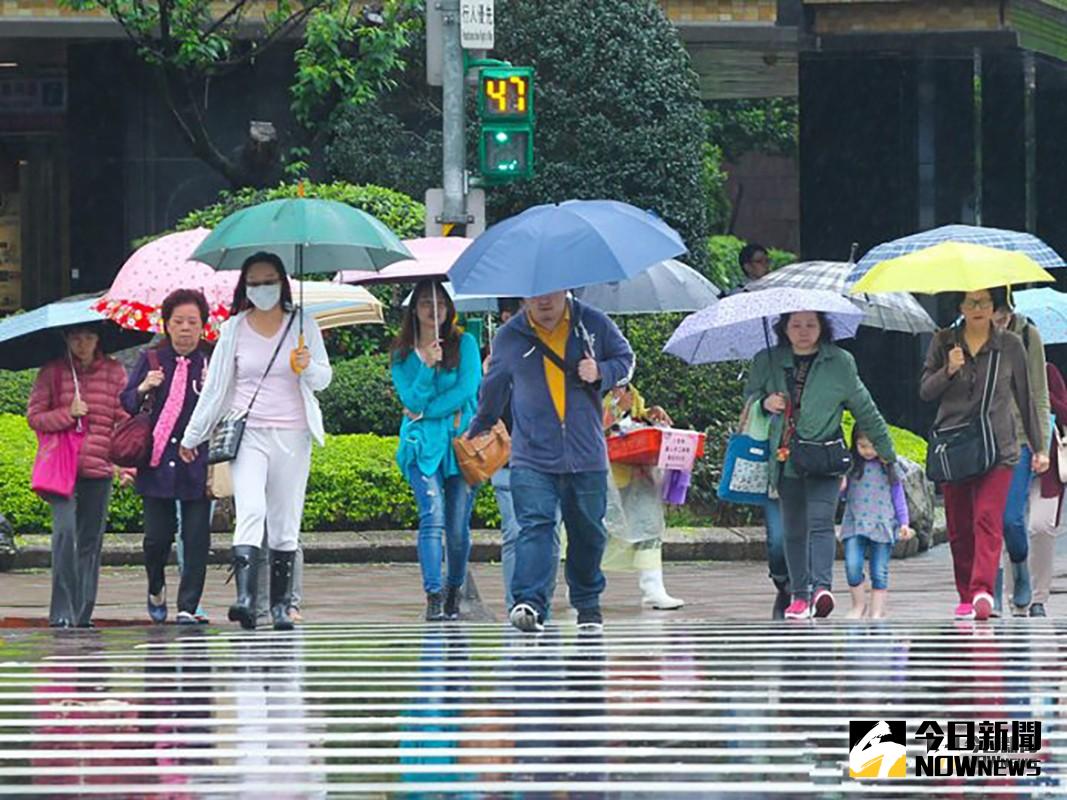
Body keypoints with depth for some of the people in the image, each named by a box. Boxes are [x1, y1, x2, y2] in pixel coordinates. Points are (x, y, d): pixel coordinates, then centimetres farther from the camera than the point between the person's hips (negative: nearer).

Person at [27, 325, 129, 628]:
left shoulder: (114, 372, 8)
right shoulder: (52, 372, 4)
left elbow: (123, 418, 8)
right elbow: (34, 416, 5)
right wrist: (67, 414, -12)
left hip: (99, 468, 2)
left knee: (91, 540, 5)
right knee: (65, 530, -17)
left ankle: (83, 612, 12)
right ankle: (62, 611, -15)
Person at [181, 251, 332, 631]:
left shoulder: (302, 324, 6)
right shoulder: (234, 329, 6)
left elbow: (323, 379, 10)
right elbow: (215, 386, 12)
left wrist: (308, 367, -13)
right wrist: (192, 436, 15)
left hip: (292, 435, 1)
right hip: (248, 432, -1)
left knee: (285, 524, 3)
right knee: (251, 511, -20)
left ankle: (280, 605, 10)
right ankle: (245, 597, -30)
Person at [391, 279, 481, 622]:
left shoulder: (464, 345, 6)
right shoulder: (402, 354, 9)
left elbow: (467, 389, -5)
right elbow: (411, 399, -1)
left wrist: (426, 411, -7)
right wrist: (427, 366, -15)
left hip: (461, 440, 0)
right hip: (423, 444, 0)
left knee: (458, 525, -1)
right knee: (432, 515, -18)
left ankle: (453, 592, 19)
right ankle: (433, 595, -24)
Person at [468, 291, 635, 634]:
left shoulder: (594, 325, 1)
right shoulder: (510, 338, 3)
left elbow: (624, 358, 15)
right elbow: (494, 388, 20)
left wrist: (601, 373, -7)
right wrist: (479, 429, 32)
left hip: (587, 454, 1)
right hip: (532, 457, -1)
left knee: (588, 532, 10)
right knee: (535, 526, -16)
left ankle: (588, 603, 27)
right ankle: (530, 602, -24)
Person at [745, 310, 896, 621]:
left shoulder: (840, 363, 3)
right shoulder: (767, 362, 8)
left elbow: (864, 409, 10)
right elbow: (749, 394, 20)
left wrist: (886, 452, 14)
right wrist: (764, 403, -5)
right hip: (785, 460, 3)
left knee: (820, 521, -19)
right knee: (794, 530, 7)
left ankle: (821, 586, -30)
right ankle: (799, 594, 15)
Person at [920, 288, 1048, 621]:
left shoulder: (1010, 345, 7)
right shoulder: (943, 342, 8)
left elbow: (1025, 397, 14)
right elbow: (925, 391, 5)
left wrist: (1038, 446, 15)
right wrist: (948, 371, -14)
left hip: (997, 446, -2)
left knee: (988, 518, -17)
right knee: (959, 526, 2)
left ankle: (983, 591, -28)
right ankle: (966, 597, 11)